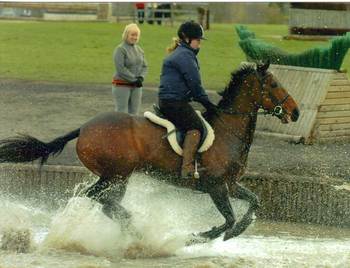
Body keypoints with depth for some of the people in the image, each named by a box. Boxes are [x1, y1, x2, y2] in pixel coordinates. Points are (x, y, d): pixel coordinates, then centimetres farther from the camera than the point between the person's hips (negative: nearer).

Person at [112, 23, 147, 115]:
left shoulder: (139, 50, 12)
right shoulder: (120, 49, -9)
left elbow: (144, 66, 12)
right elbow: (120, 69, -16)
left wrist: (141, 78, -8)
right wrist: (134, 79, -16)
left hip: (136, 86, 6)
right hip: (122, 86, -6)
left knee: (134, 113, 7)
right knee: (122, 113, -5)